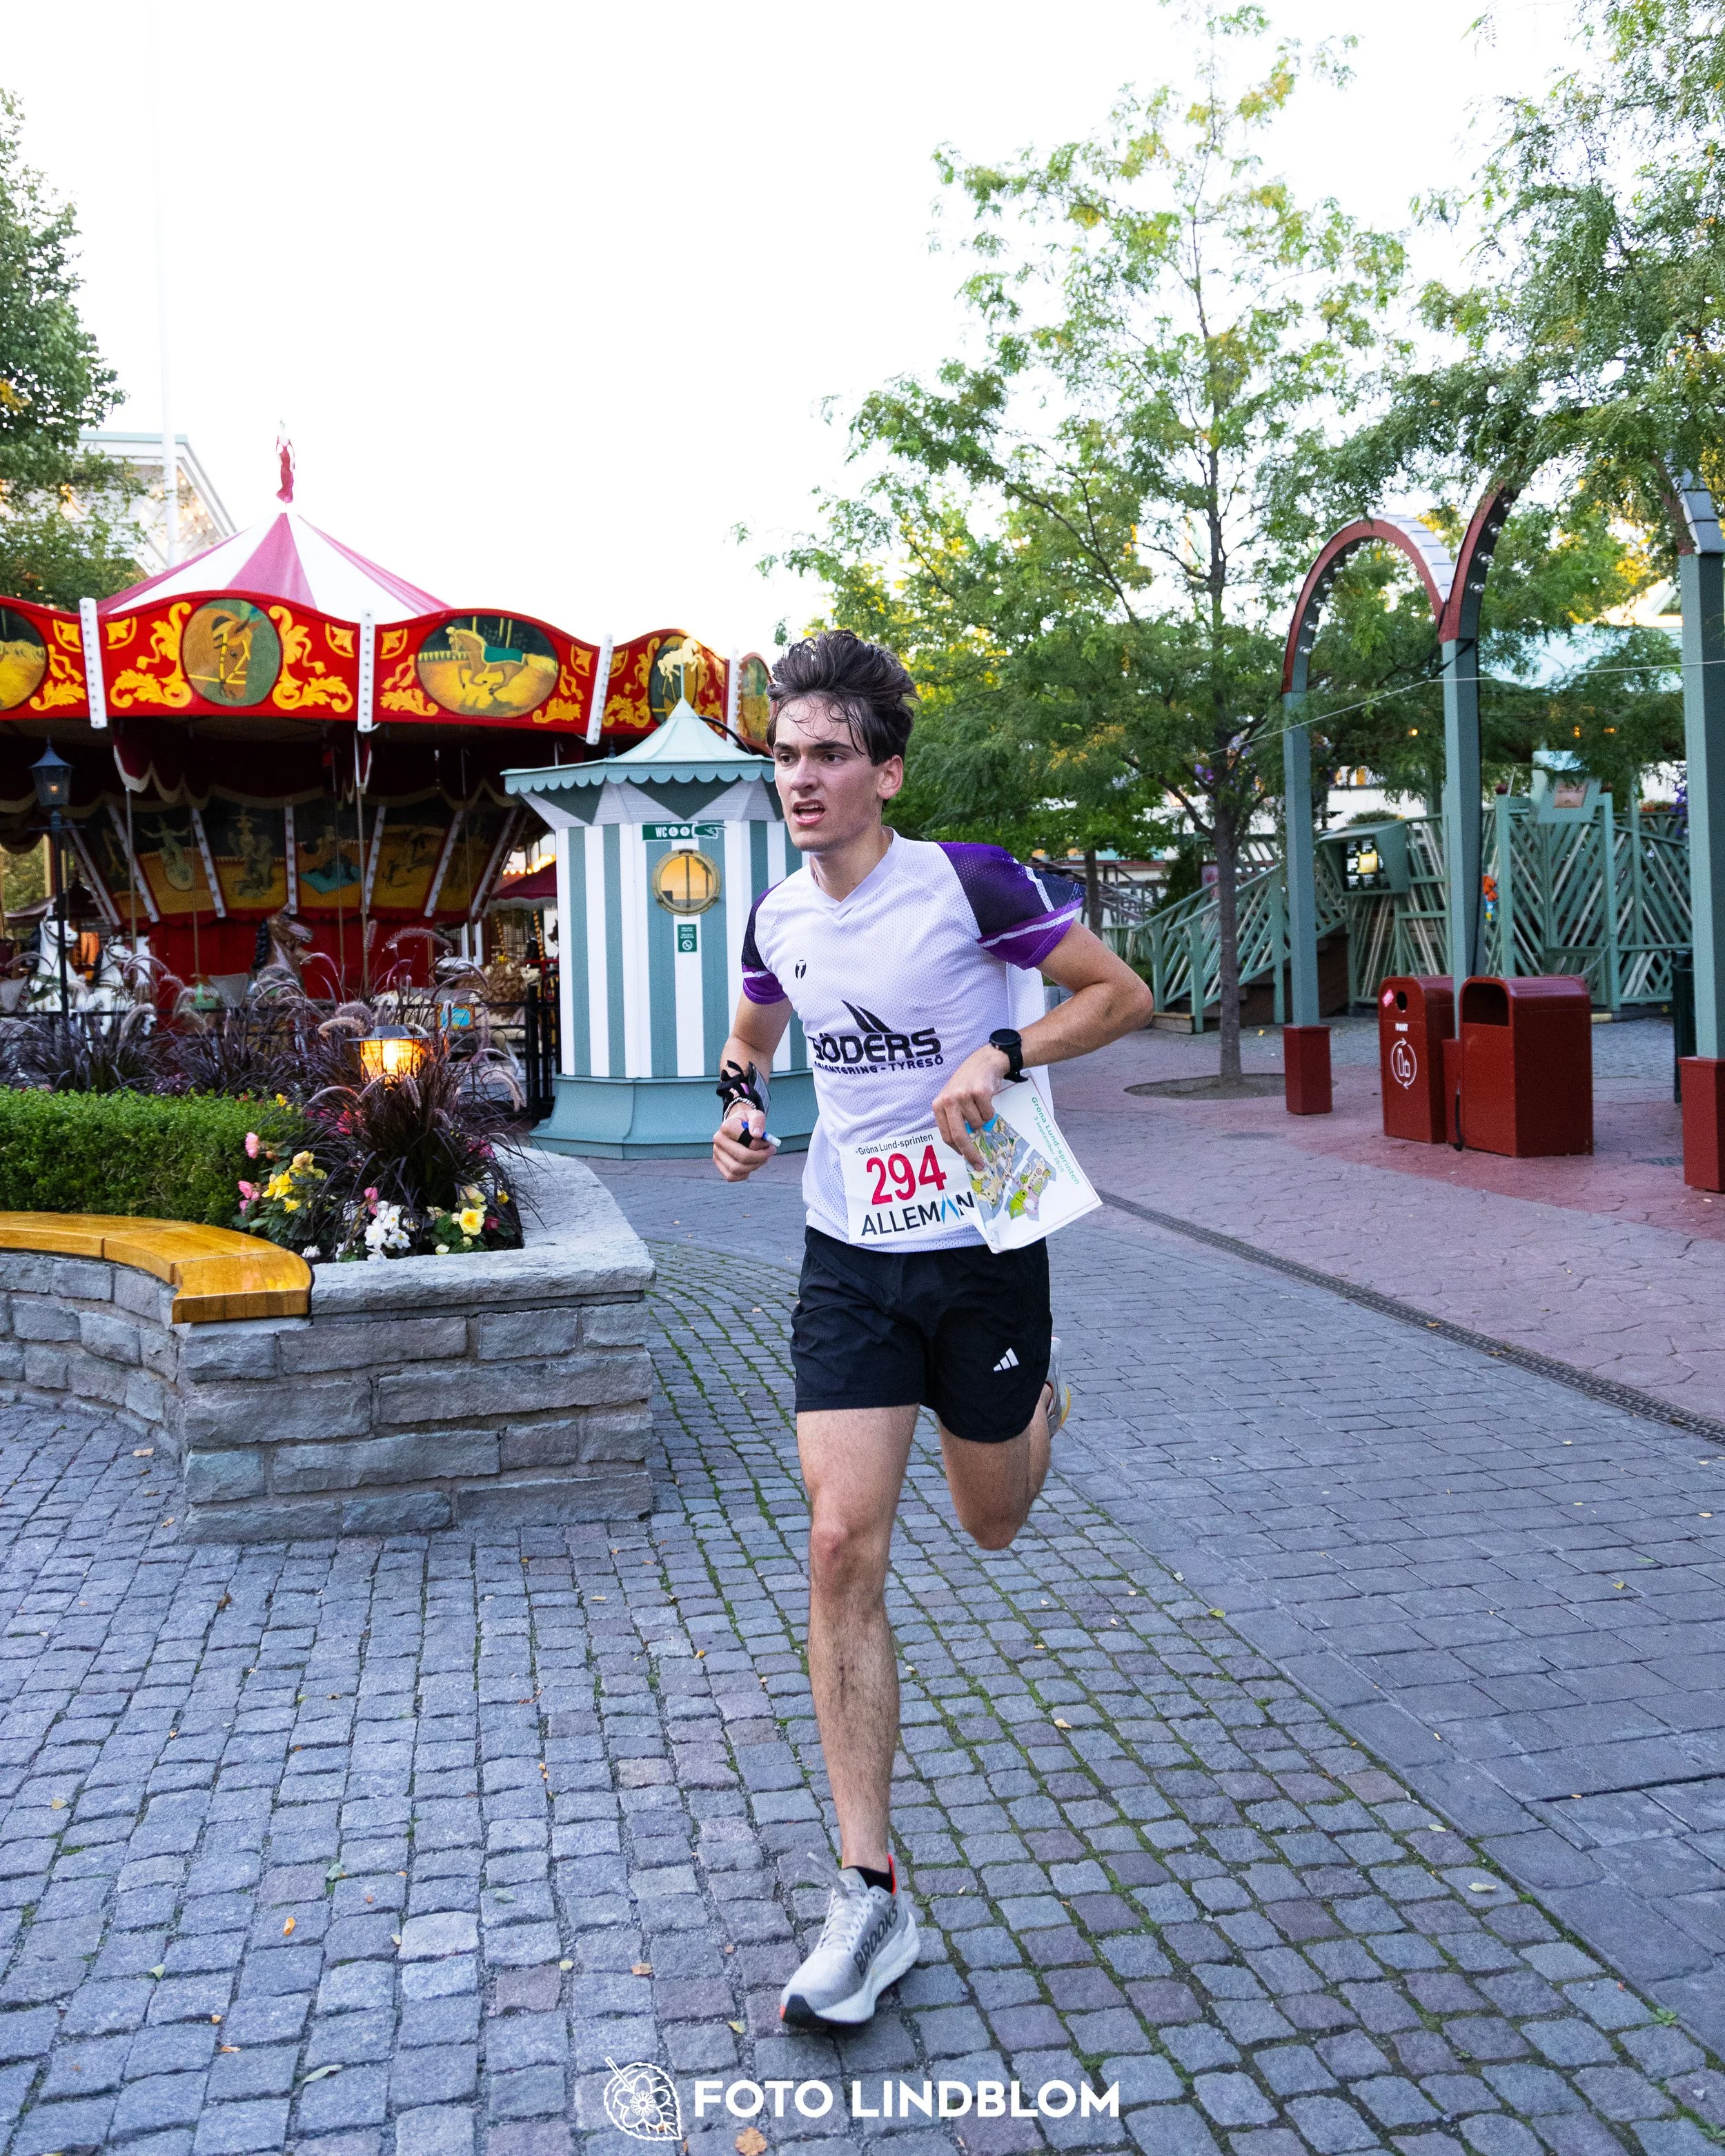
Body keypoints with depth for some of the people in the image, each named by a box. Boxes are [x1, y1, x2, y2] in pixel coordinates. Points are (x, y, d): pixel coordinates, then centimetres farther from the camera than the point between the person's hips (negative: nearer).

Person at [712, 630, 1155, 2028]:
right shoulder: (777, 922, 1)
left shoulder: (969, 884, -13)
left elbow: (1124, 994, -6)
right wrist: (741, 1102, 0)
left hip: (981, 1247, -3)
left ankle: (1038, 1397, 54)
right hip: (850, 1261, 3)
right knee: (843, 1545, -9)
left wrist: (1001, 1055, -21)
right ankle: (872, 1895, 1)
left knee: (991, 1524, 15)